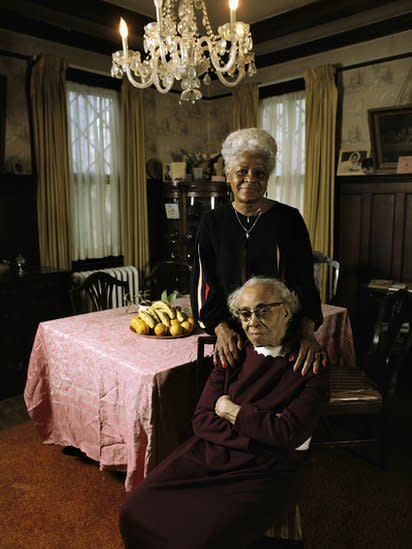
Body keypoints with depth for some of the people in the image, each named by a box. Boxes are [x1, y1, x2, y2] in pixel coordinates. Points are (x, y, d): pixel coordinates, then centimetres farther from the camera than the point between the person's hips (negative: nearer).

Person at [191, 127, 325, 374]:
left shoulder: (289, 219, -3)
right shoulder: (213, 222, 1)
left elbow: (304, 281, -7)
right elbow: (203, 282, -1)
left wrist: (307, 332, -24)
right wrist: (220, 328, -15)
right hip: (232, 339, 1)